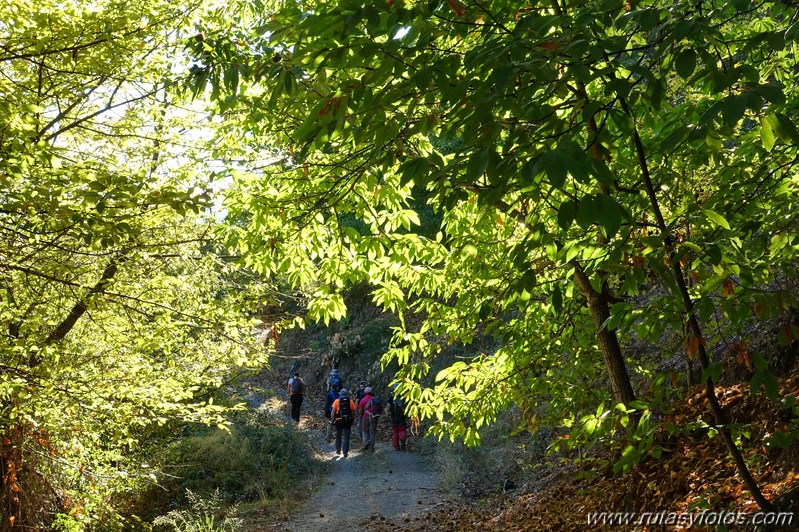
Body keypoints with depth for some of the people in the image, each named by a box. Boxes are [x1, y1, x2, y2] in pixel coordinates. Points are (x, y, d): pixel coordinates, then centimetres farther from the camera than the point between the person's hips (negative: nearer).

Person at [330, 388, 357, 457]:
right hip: (348, 421, 0)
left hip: (339, 421, 0)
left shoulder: (336, 401, -4)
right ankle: (345, 452, -3)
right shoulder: (351, 402, -2)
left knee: (338, 436, 18)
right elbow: (353, 413, 0)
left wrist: (333, 420, 5)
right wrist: (352, 420, 12)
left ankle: (338, 450, 26)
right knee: (346, 437, 3)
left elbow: (333, 412, -5)